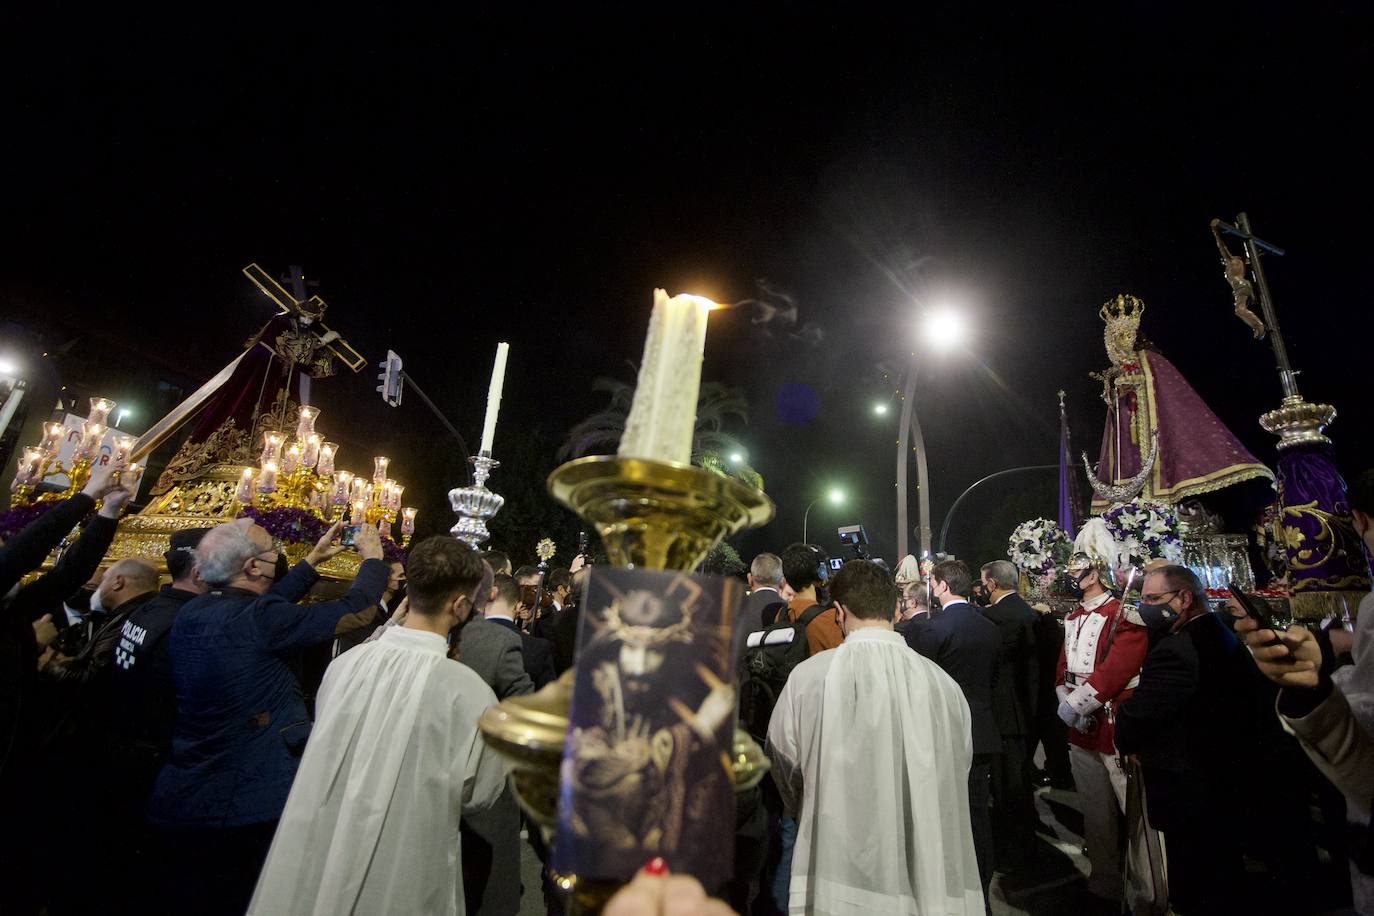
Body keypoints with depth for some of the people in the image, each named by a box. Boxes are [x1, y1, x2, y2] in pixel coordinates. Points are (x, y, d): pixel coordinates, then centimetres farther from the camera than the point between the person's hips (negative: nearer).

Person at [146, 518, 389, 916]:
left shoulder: (191, 613, -1)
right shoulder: (258, 622, -24)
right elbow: (353, 609, -21)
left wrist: (312, 561, 20)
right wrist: (373, 557, -4)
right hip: (245, 809, -7)